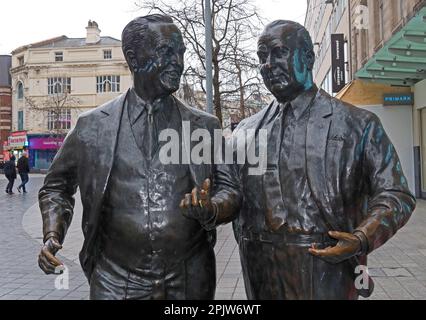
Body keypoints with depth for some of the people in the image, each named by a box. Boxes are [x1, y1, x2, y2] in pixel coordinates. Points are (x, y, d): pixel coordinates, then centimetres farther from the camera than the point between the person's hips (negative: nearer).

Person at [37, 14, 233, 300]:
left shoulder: (205, 126, 0)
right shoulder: (93, 126, -1)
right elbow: (57, 186, 10)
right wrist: (53, 236, -4)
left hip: (189, 281, 2)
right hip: (116, 281, -1)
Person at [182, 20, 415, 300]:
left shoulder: (359, 124, -2)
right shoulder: (247, 130, 7)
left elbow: (396, 195, -1)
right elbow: (236, 195, 11)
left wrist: (362, 240, -18)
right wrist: (212, 208, -11)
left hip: (326, 276, -3)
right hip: (262, 276, 4)